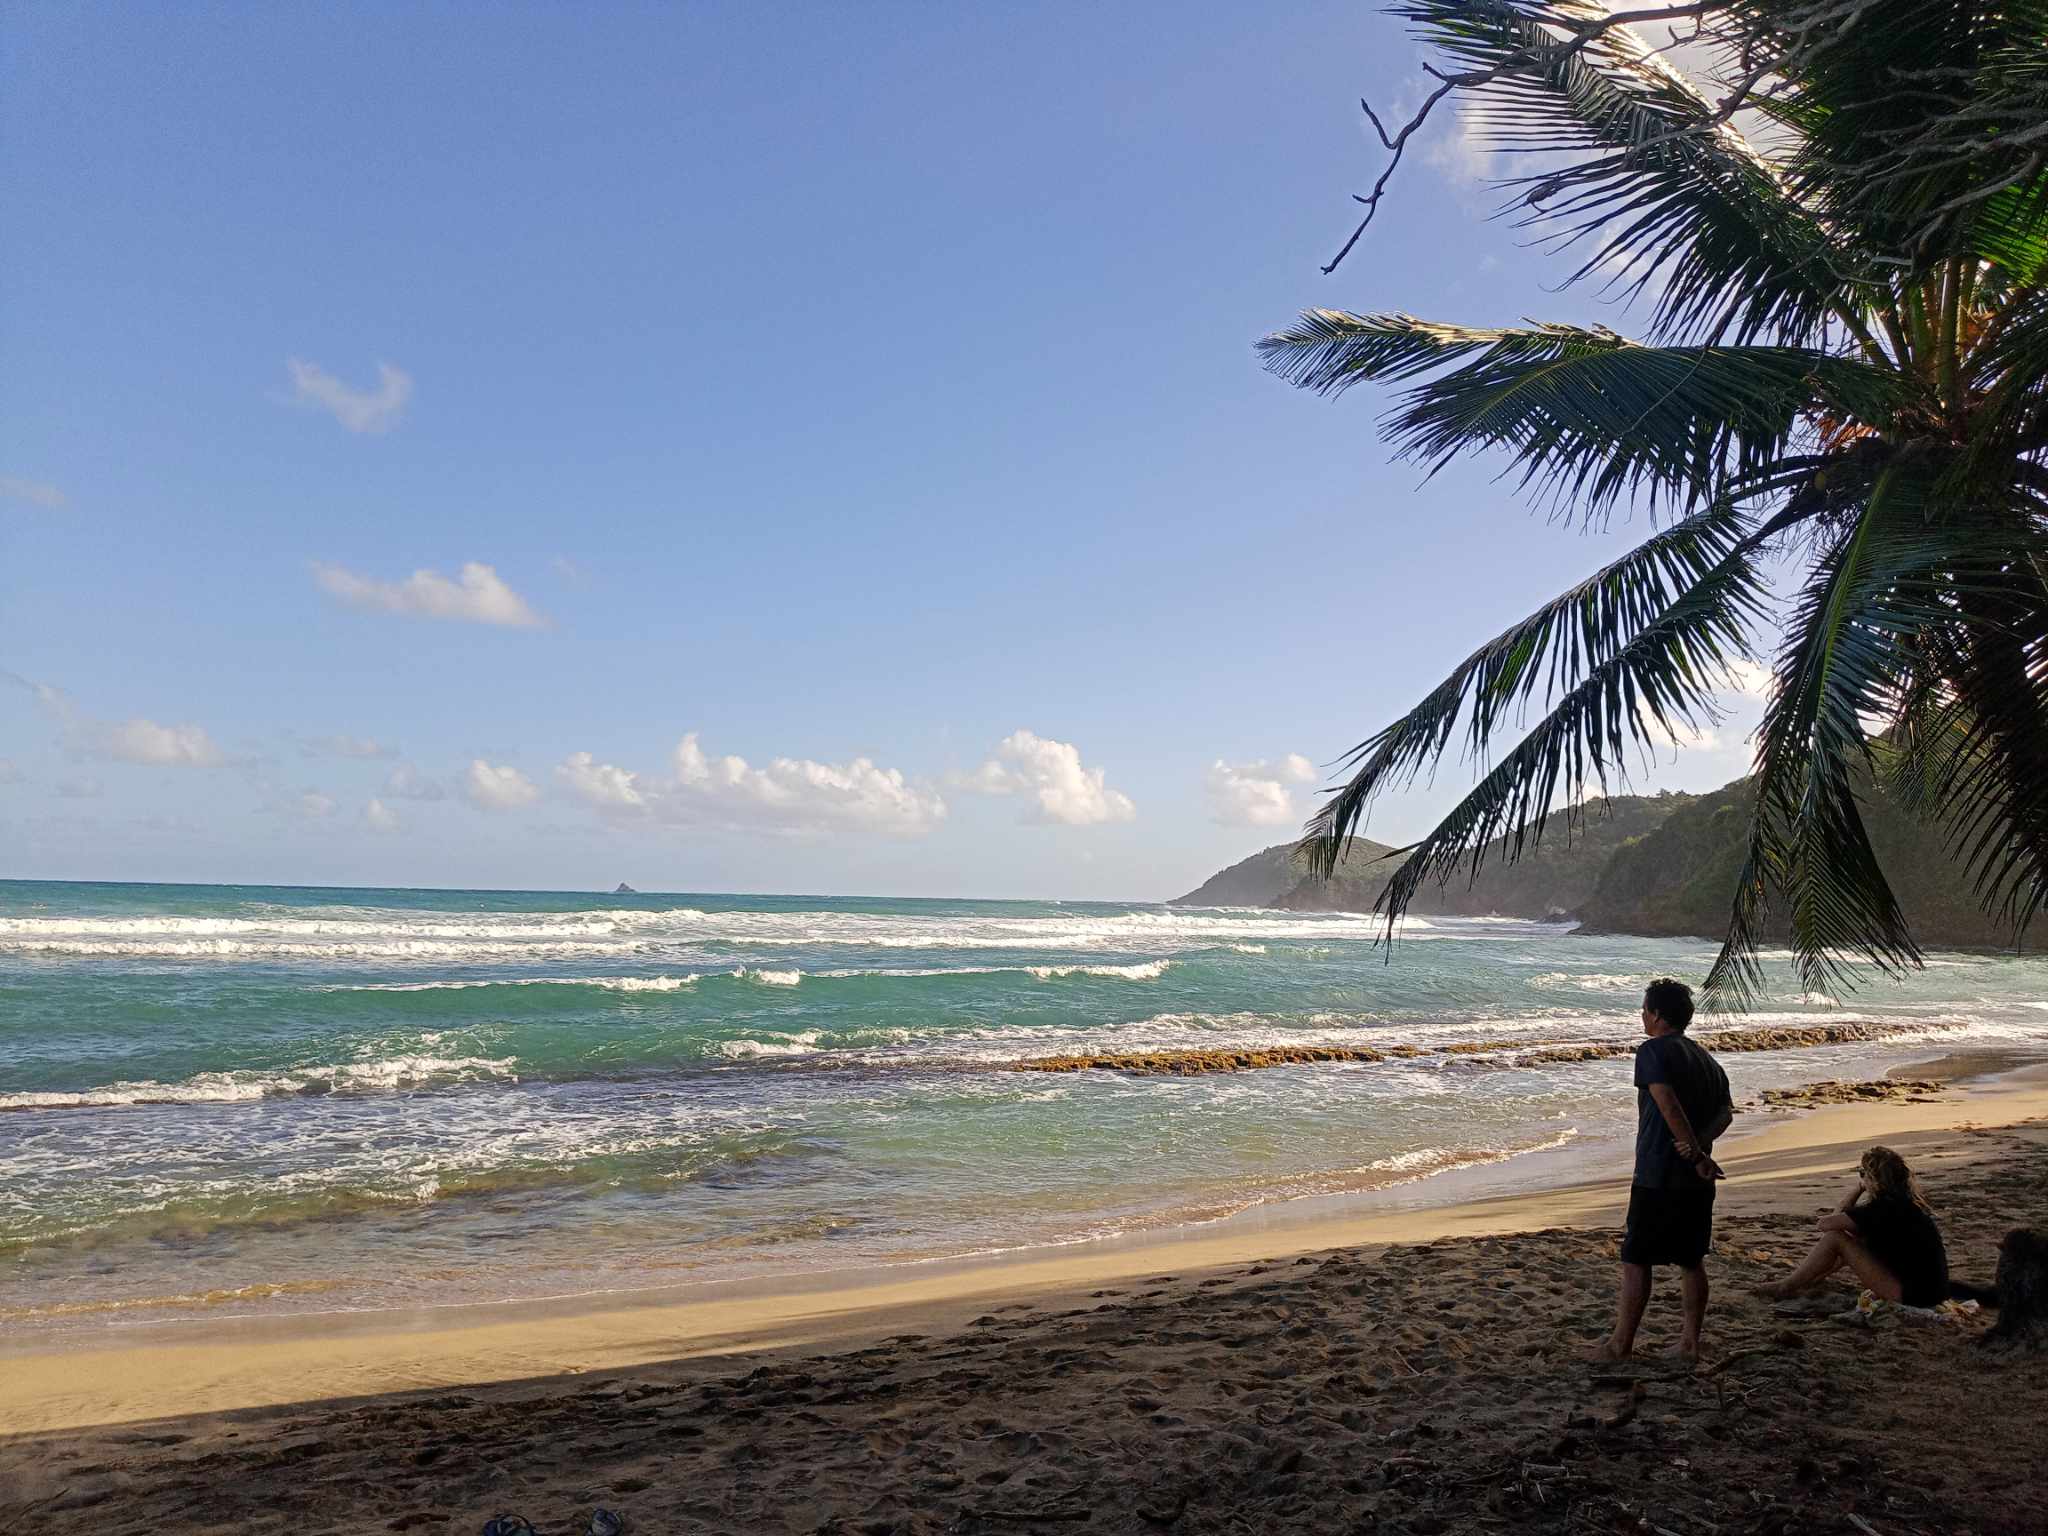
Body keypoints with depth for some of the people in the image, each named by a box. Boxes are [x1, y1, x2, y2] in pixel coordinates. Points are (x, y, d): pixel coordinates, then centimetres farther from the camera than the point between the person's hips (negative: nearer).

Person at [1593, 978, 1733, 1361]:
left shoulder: (1652, 1051, -11)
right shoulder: (1706, 1057, 14)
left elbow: (1669, 1106, -23)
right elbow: (1725, 1112, 6)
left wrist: (1697, 1155, -20)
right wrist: (1700, 1144, -8)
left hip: (1657, 1175, -8)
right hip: (1697, 1182, 8)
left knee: (1636, 1260, -1)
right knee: (1692, 1260, 15)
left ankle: (1621, 1344, 4)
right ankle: (1690, 1341, 20)